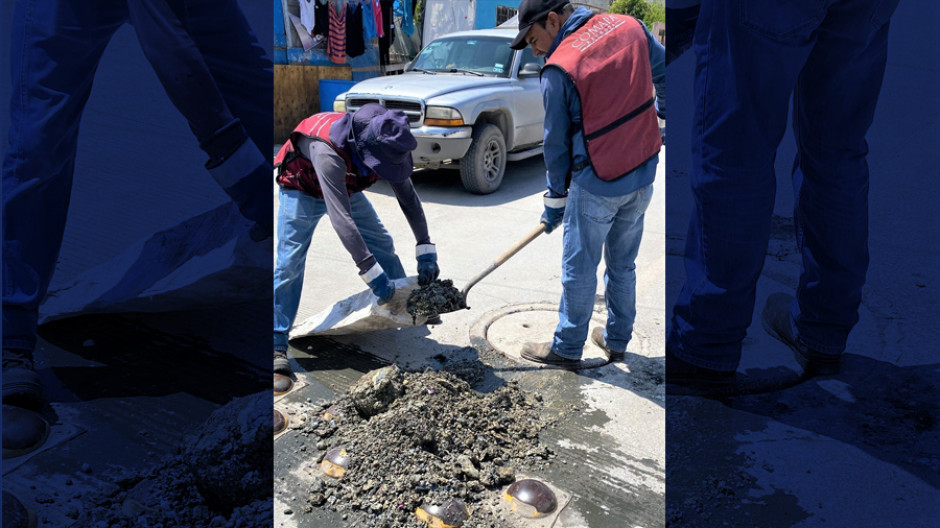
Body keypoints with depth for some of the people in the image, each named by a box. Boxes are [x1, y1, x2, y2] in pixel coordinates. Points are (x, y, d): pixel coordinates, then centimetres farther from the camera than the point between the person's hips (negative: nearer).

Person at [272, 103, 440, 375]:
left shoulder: (386, 147, -25)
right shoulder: (328, 151, -44)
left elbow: (408, 197, -13)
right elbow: (340, 218, -49)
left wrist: (426, 250, -18)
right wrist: (372, 273, -50)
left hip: (345, 188, 6)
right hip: (301, 190, -5)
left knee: (383, 245, 4)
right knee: (289, 263, -15)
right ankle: (276, 345, -8)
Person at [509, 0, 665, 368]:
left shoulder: (558, 69, -14)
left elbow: (557, 142, -7)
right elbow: (665, 76, 14)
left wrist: (555, 199, 4)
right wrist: (667, 117, 31)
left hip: (596, 186, -6)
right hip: (643, 176, 6)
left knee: (579, 270, 7)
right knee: (623, 266, 19)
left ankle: (567, 348, 20)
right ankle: (617, 341, 32)